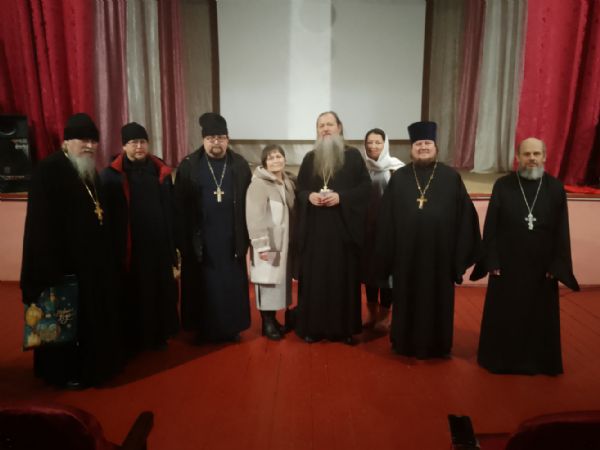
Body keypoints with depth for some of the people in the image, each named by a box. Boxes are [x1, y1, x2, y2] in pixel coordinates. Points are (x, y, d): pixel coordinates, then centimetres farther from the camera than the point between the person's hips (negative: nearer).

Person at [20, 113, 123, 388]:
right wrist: (50, 269, -25)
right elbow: (41, 224, -21)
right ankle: (64, 371, 22)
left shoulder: (90, 172, 11)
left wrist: (104, 256, 12)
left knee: (95, 313, 17)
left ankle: (94, 363, 34)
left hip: (93, 259, 8)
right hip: (63, 261, -8)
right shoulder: (48, 171, -15)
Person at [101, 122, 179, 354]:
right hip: (129, 246, -3)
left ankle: (159, 334, 26)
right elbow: (108, 215, -4)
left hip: (159, 244, 3)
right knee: (133, 293, 6)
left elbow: (171, 210, 9)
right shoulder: (111, 175, -3)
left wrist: (174, 242, 6)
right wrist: (115, 249, -9)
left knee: (161, 290, 10)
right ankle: (133, 339, 20)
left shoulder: (160, 171, 7)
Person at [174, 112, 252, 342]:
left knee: (232, 284, 8)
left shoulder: (240, 165, 3)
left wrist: (247, 235, -1)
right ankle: (204, 330, 22)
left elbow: (250, 203, 4)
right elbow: (180, 206, -3)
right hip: (200, 239, -1)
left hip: (231, 239, 1)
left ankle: (231, 328, 23)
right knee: (203, 285, 7)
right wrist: (183, 239, -8)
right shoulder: (189, 166, -1)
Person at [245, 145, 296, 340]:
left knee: (280, 281, 11)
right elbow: (255, 218, -16)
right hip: (268, 243, -6)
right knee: (268, 282, -1)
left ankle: (273, 319, 24)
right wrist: (261, 246, -19)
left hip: (285, 242, 7)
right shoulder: (258, 184, -12)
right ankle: (267, 323, 13)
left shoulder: (289, 182, 9)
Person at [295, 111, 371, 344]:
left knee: (344, 276, 2)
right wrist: (309, 196, -10)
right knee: (315, 277, 3)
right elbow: (299, 190, 11)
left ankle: (345, 327, 15)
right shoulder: (310, 158, 11)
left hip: (344, 228, -2)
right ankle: (313, 326, 15)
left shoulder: (353, 156, 2)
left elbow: (366, 187, -3)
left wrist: (341, 197, -17)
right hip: (315, 229, 2)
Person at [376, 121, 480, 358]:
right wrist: (387, 252, -2)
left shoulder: (452, 177, 1)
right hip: (406, 252, 1)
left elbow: (464, 216, 0)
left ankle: (436, 345, 27)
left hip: (439, 252, 0)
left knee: (438, 300, 10)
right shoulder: (398, 178, 3)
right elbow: (386, 219, 1)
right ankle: (405, 342, 27)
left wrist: (459, 252, -4)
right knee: (407, 300, 11)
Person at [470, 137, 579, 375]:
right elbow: (490, 226, -4)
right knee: (504, 316, 9)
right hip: (507, 265, -1)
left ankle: (537, 361, 31)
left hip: (542, 267, 1)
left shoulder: (556, 188, 0)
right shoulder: (502, 185, -4)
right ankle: (501, 358, 26)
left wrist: (557, 265, -4)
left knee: (540, 316, 12)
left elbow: (562, 231, 1)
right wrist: (492, 261, -8)